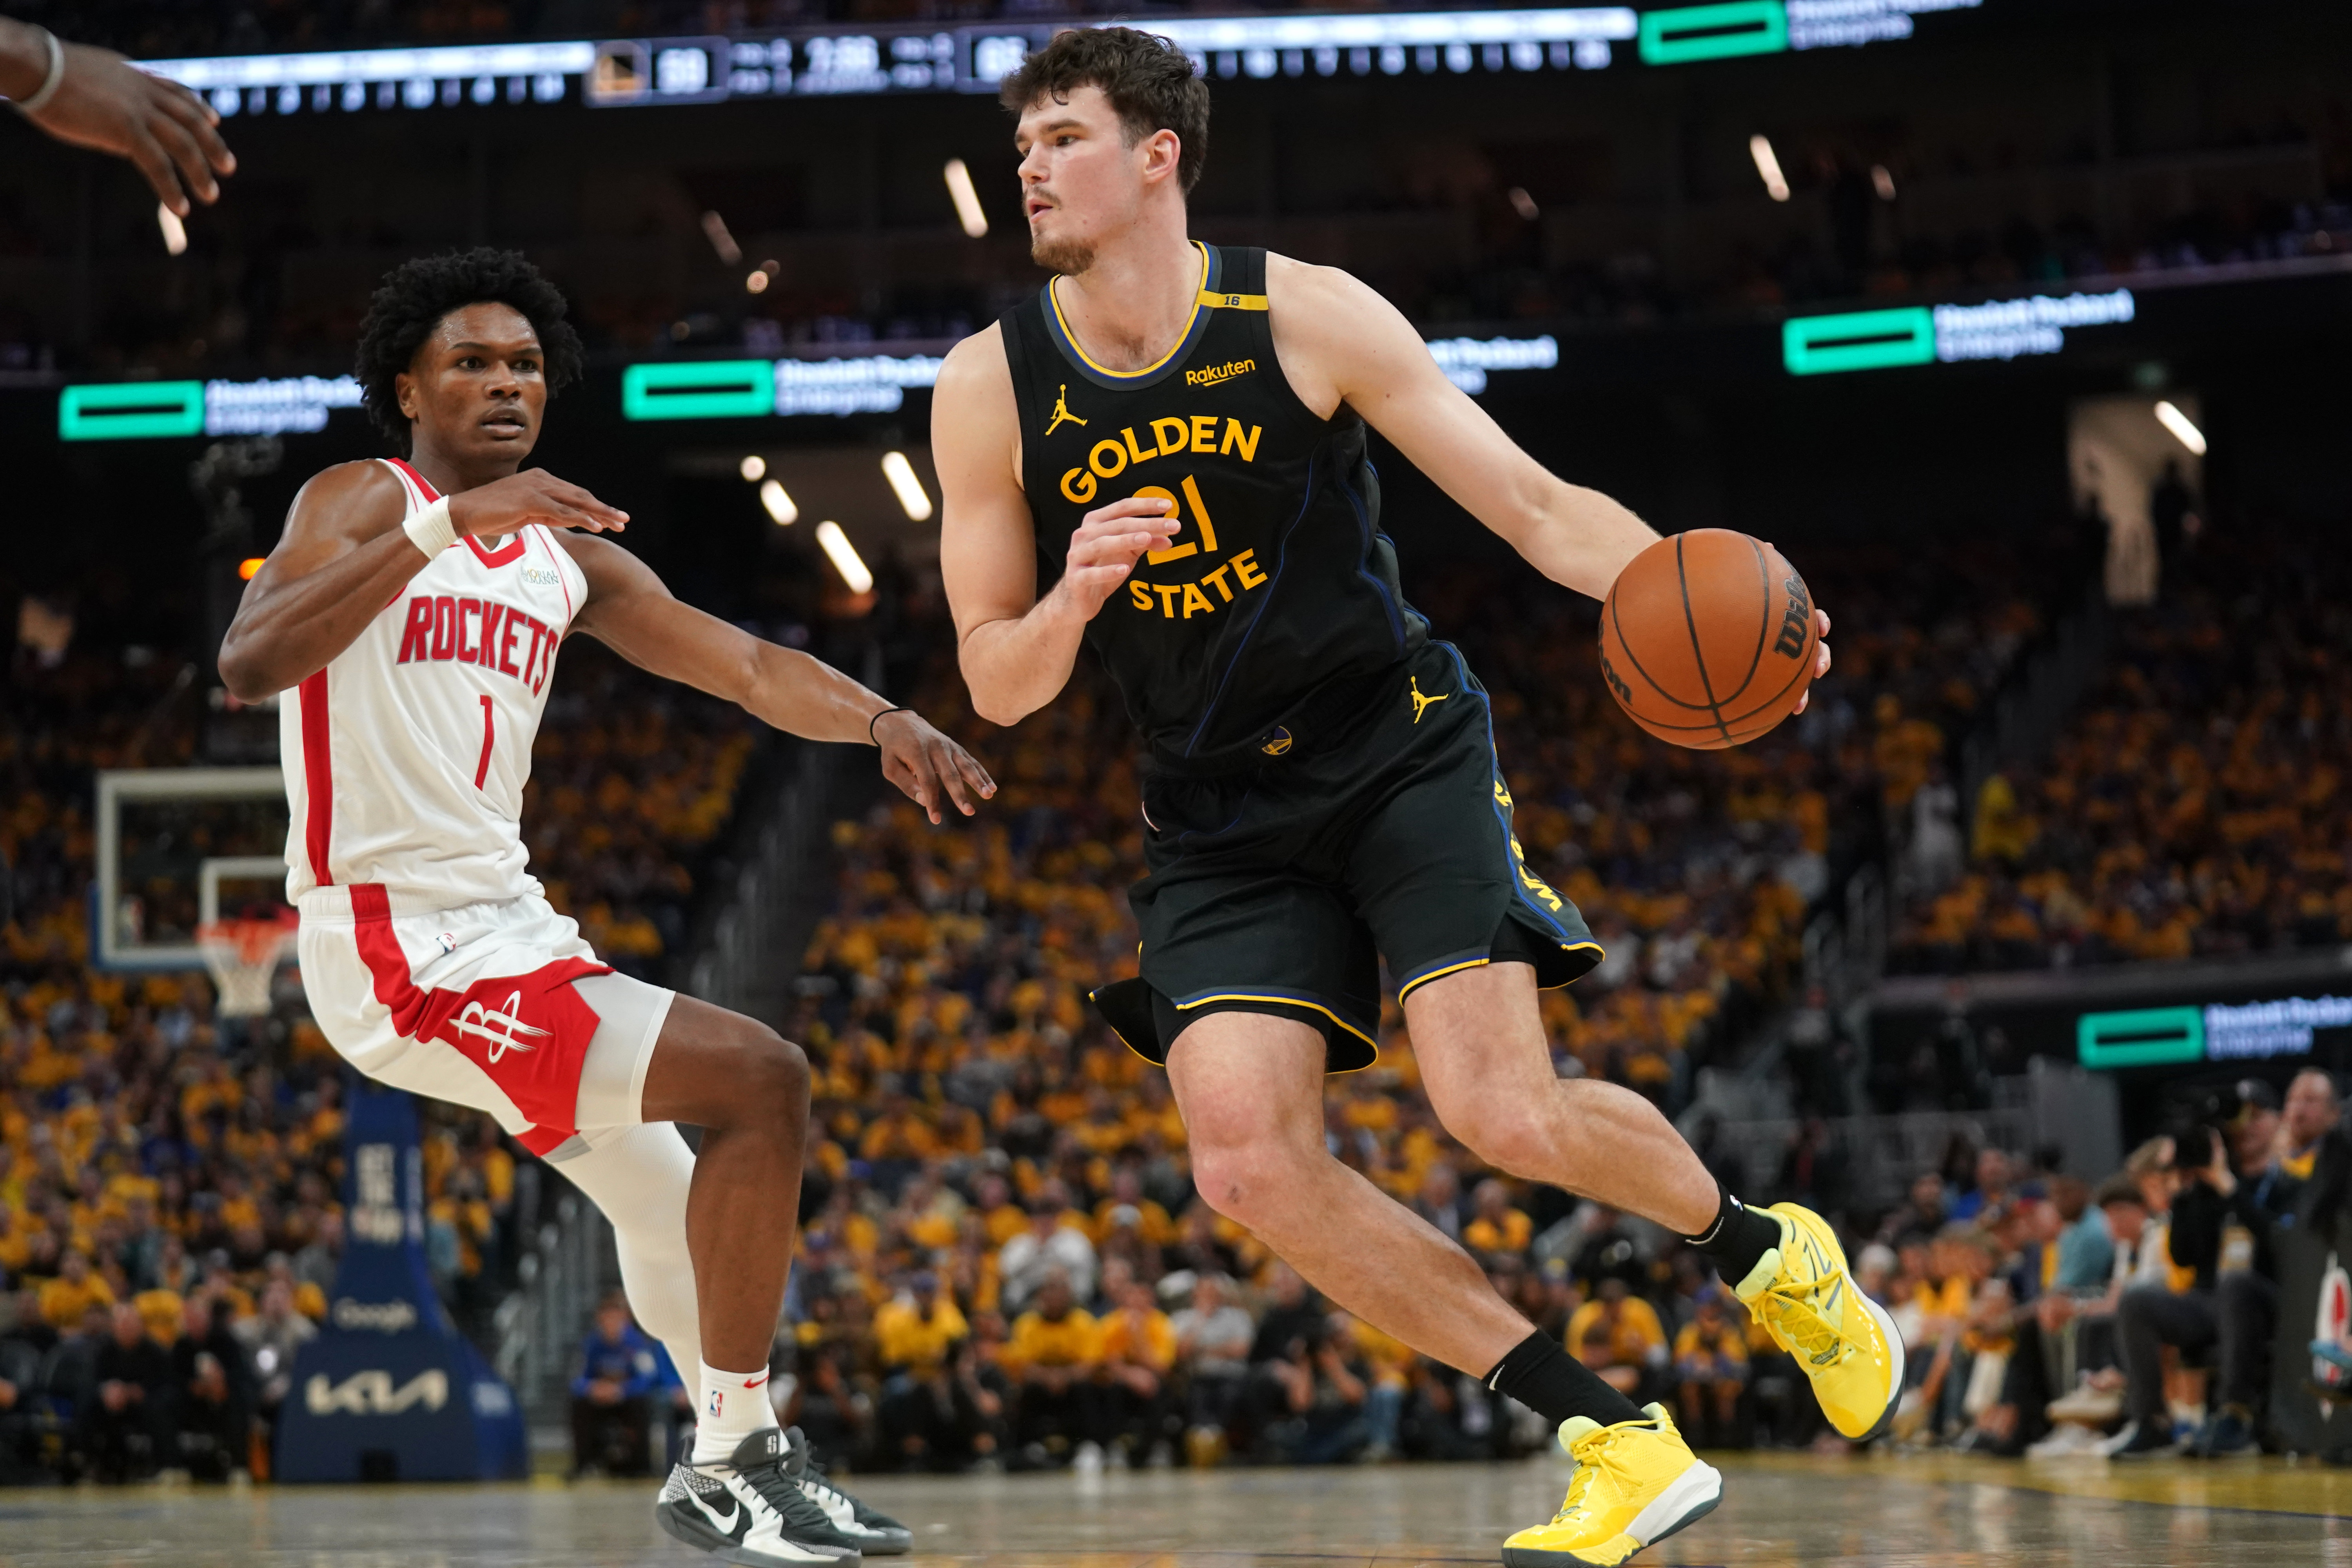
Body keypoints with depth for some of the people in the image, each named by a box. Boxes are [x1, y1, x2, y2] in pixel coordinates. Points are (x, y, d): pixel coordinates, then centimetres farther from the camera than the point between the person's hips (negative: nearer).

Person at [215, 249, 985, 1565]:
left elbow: (746, 666, 10)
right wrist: (448, 521, -32)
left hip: (508, 929, 9)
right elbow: (252, 663, -24)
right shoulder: (365, 502, -6)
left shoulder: (568, 556, 16)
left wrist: (882, 720, -11)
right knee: (761, 1084, -18)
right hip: (403, 948, -9)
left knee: (674, 1198, 22)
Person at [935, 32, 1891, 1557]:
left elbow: (1535, 505, -8)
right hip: (1221, 815, 3)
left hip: (1400, 746, -3)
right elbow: (997, 685, 1)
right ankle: (1623, 1446, -7)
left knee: (1506, 1113, -19)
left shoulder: (1305, 315, -10)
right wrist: (1073, 599, -22)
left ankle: (1768, 1249, 15)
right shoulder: (991, 389, -4)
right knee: (1249, 1160, -17)